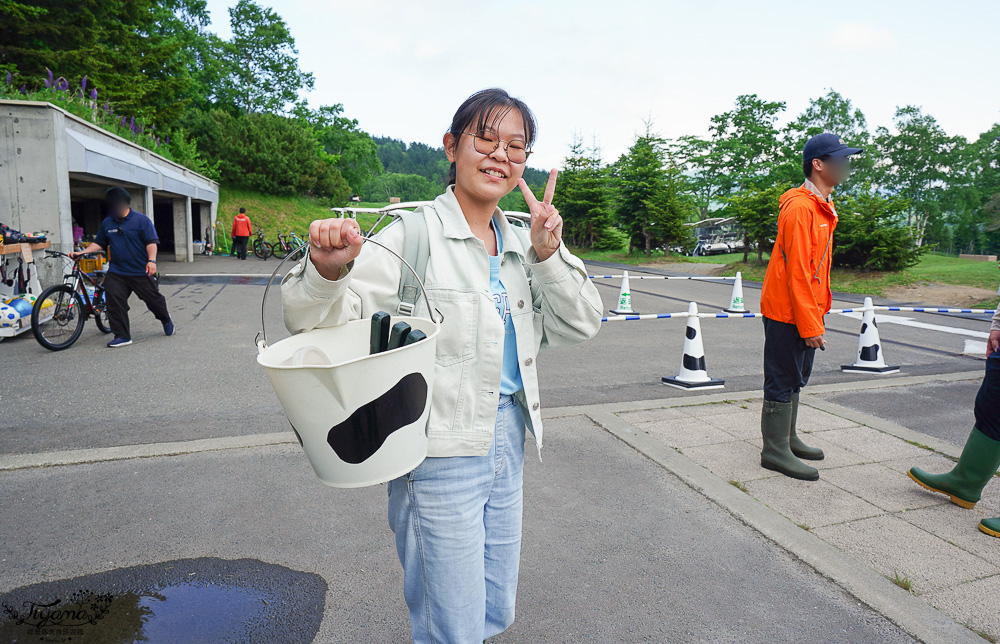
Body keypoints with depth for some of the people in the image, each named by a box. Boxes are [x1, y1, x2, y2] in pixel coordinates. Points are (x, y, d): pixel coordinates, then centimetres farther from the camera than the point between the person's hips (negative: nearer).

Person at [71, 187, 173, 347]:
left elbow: (151, 242, -8)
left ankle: (166, 321, 34)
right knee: (114, 302, -6)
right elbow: (99, 243, 18)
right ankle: (122, 336, 1)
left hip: (141, 272, -4)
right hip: (116, 272, 4)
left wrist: (151, 260, -19)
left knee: (153, 299, 6)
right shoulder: (107, 223, 11)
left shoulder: (141, 220, -3)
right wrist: (81, 253, 5)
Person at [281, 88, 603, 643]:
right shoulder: (413, 236, -13)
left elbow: (579, 326, 4)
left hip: (509, 438, 7)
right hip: (440, 451, -6)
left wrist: (549, 254, -10)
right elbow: (315, 320, -16)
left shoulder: (520, 243, 6)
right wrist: (328, 269, -38)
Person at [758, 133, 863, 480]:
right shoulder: (800, 207, -17)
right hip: (788, 312, -10)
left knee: (795, 380, 17)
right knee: (783, 382, -2)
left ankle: (788, 438, 30)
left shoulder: (820, 207, 15)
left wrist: (816, 316, 17)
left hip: (805, 312, 10)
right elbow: (797, 271, -21)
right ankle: (776, 452, 8)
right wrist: (810, 325, -20)